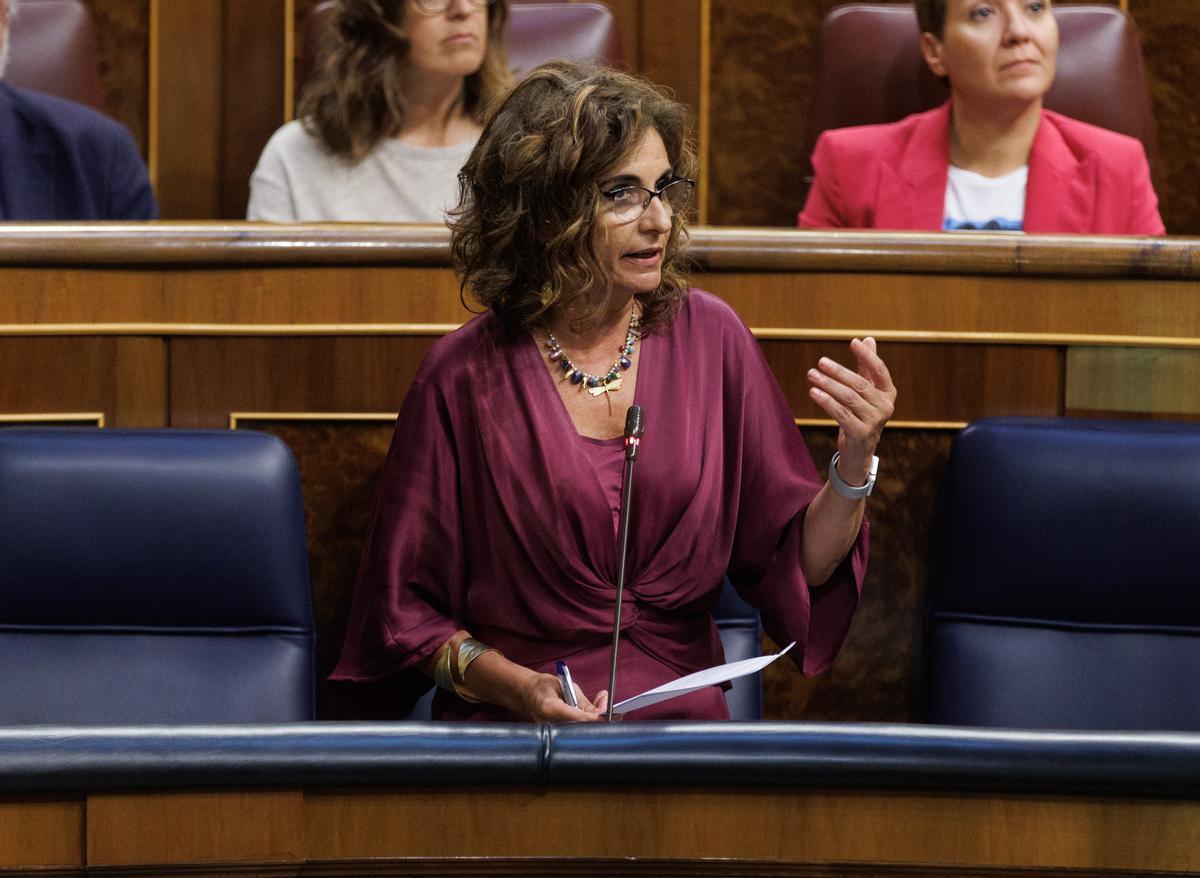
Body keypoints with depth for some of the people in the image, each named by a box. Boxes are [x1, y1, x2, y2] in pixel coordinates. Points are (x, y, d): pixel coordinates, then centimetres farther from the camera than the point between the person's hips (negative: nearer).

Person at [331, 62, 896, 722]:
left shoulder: (709, 337, 6)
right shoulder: (464, 376, -2)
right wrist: (516, 687, -10)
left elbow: (795, 567, 8)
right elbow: (404, 606, 5)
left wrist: (855, 464, -10)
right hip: (512, 748, -2)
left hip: (686, 719, 2)